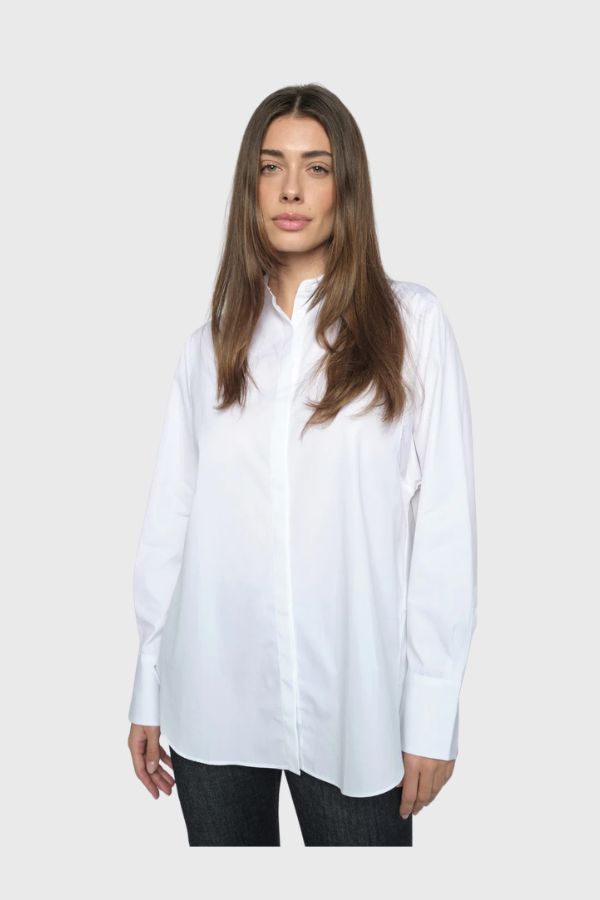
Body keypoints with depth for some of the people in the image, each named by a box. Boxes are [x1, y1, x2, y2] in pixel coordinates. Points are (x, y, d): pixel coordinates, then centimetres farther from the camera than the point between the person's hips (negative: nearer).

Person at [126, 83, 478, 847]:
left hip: (355, 699, -2)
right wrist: (147, 693, 4)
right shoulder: (211, 342, 6)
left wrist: (433, 712, -8)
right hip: (213, 698, 3)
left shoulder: (413, 323, -3)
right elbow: (169, 520, 5)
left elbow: (445, 522, -5)